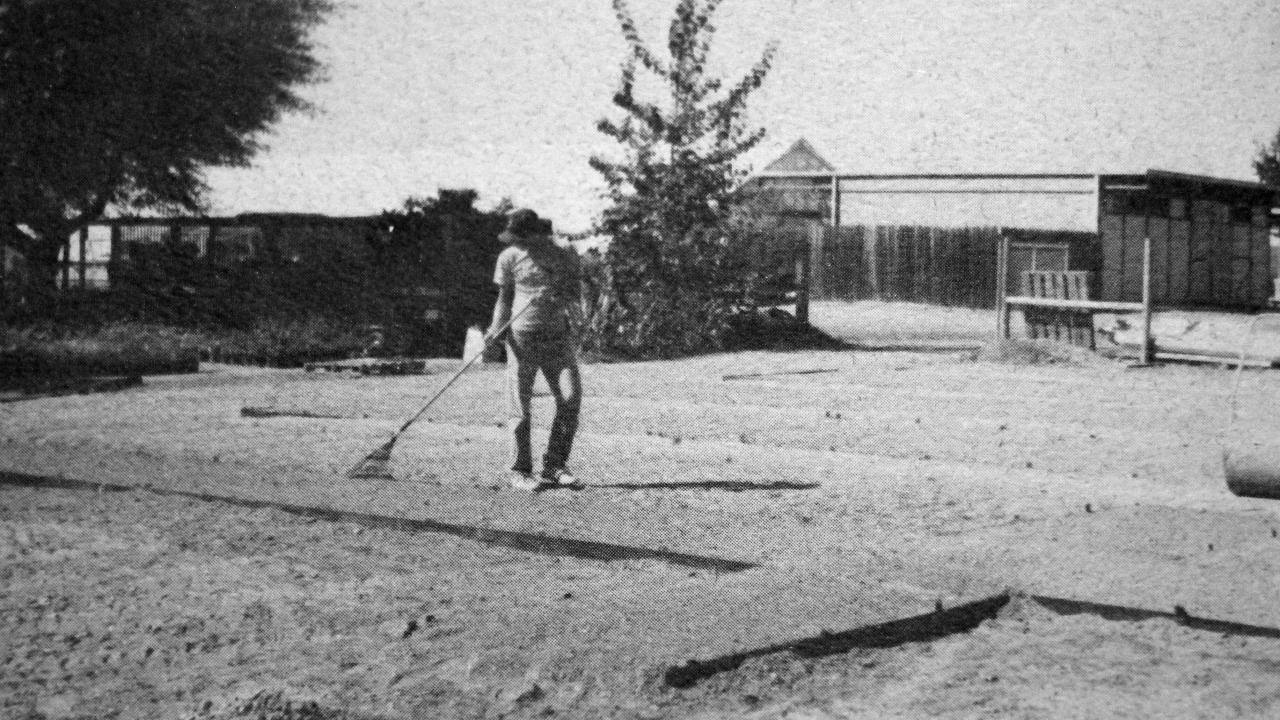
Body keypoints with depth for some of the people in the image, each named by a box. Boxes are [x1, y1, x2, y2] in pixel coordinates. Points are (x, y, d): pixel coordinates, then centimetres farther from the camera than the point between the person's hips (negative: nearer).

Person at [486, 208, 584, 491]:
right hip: (522, 337, -1)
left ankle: (554, 467, 2)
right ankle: (520, 472, 7)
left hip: (559, 336, 1)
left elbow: (574, 295, 7)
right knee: (521, 407, -2)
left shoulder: (565, 256, 2)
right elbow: (504, 298, 8)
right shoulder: (510, 257, 2)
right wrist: (495, 329, -7)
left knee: (570, 398, -9)